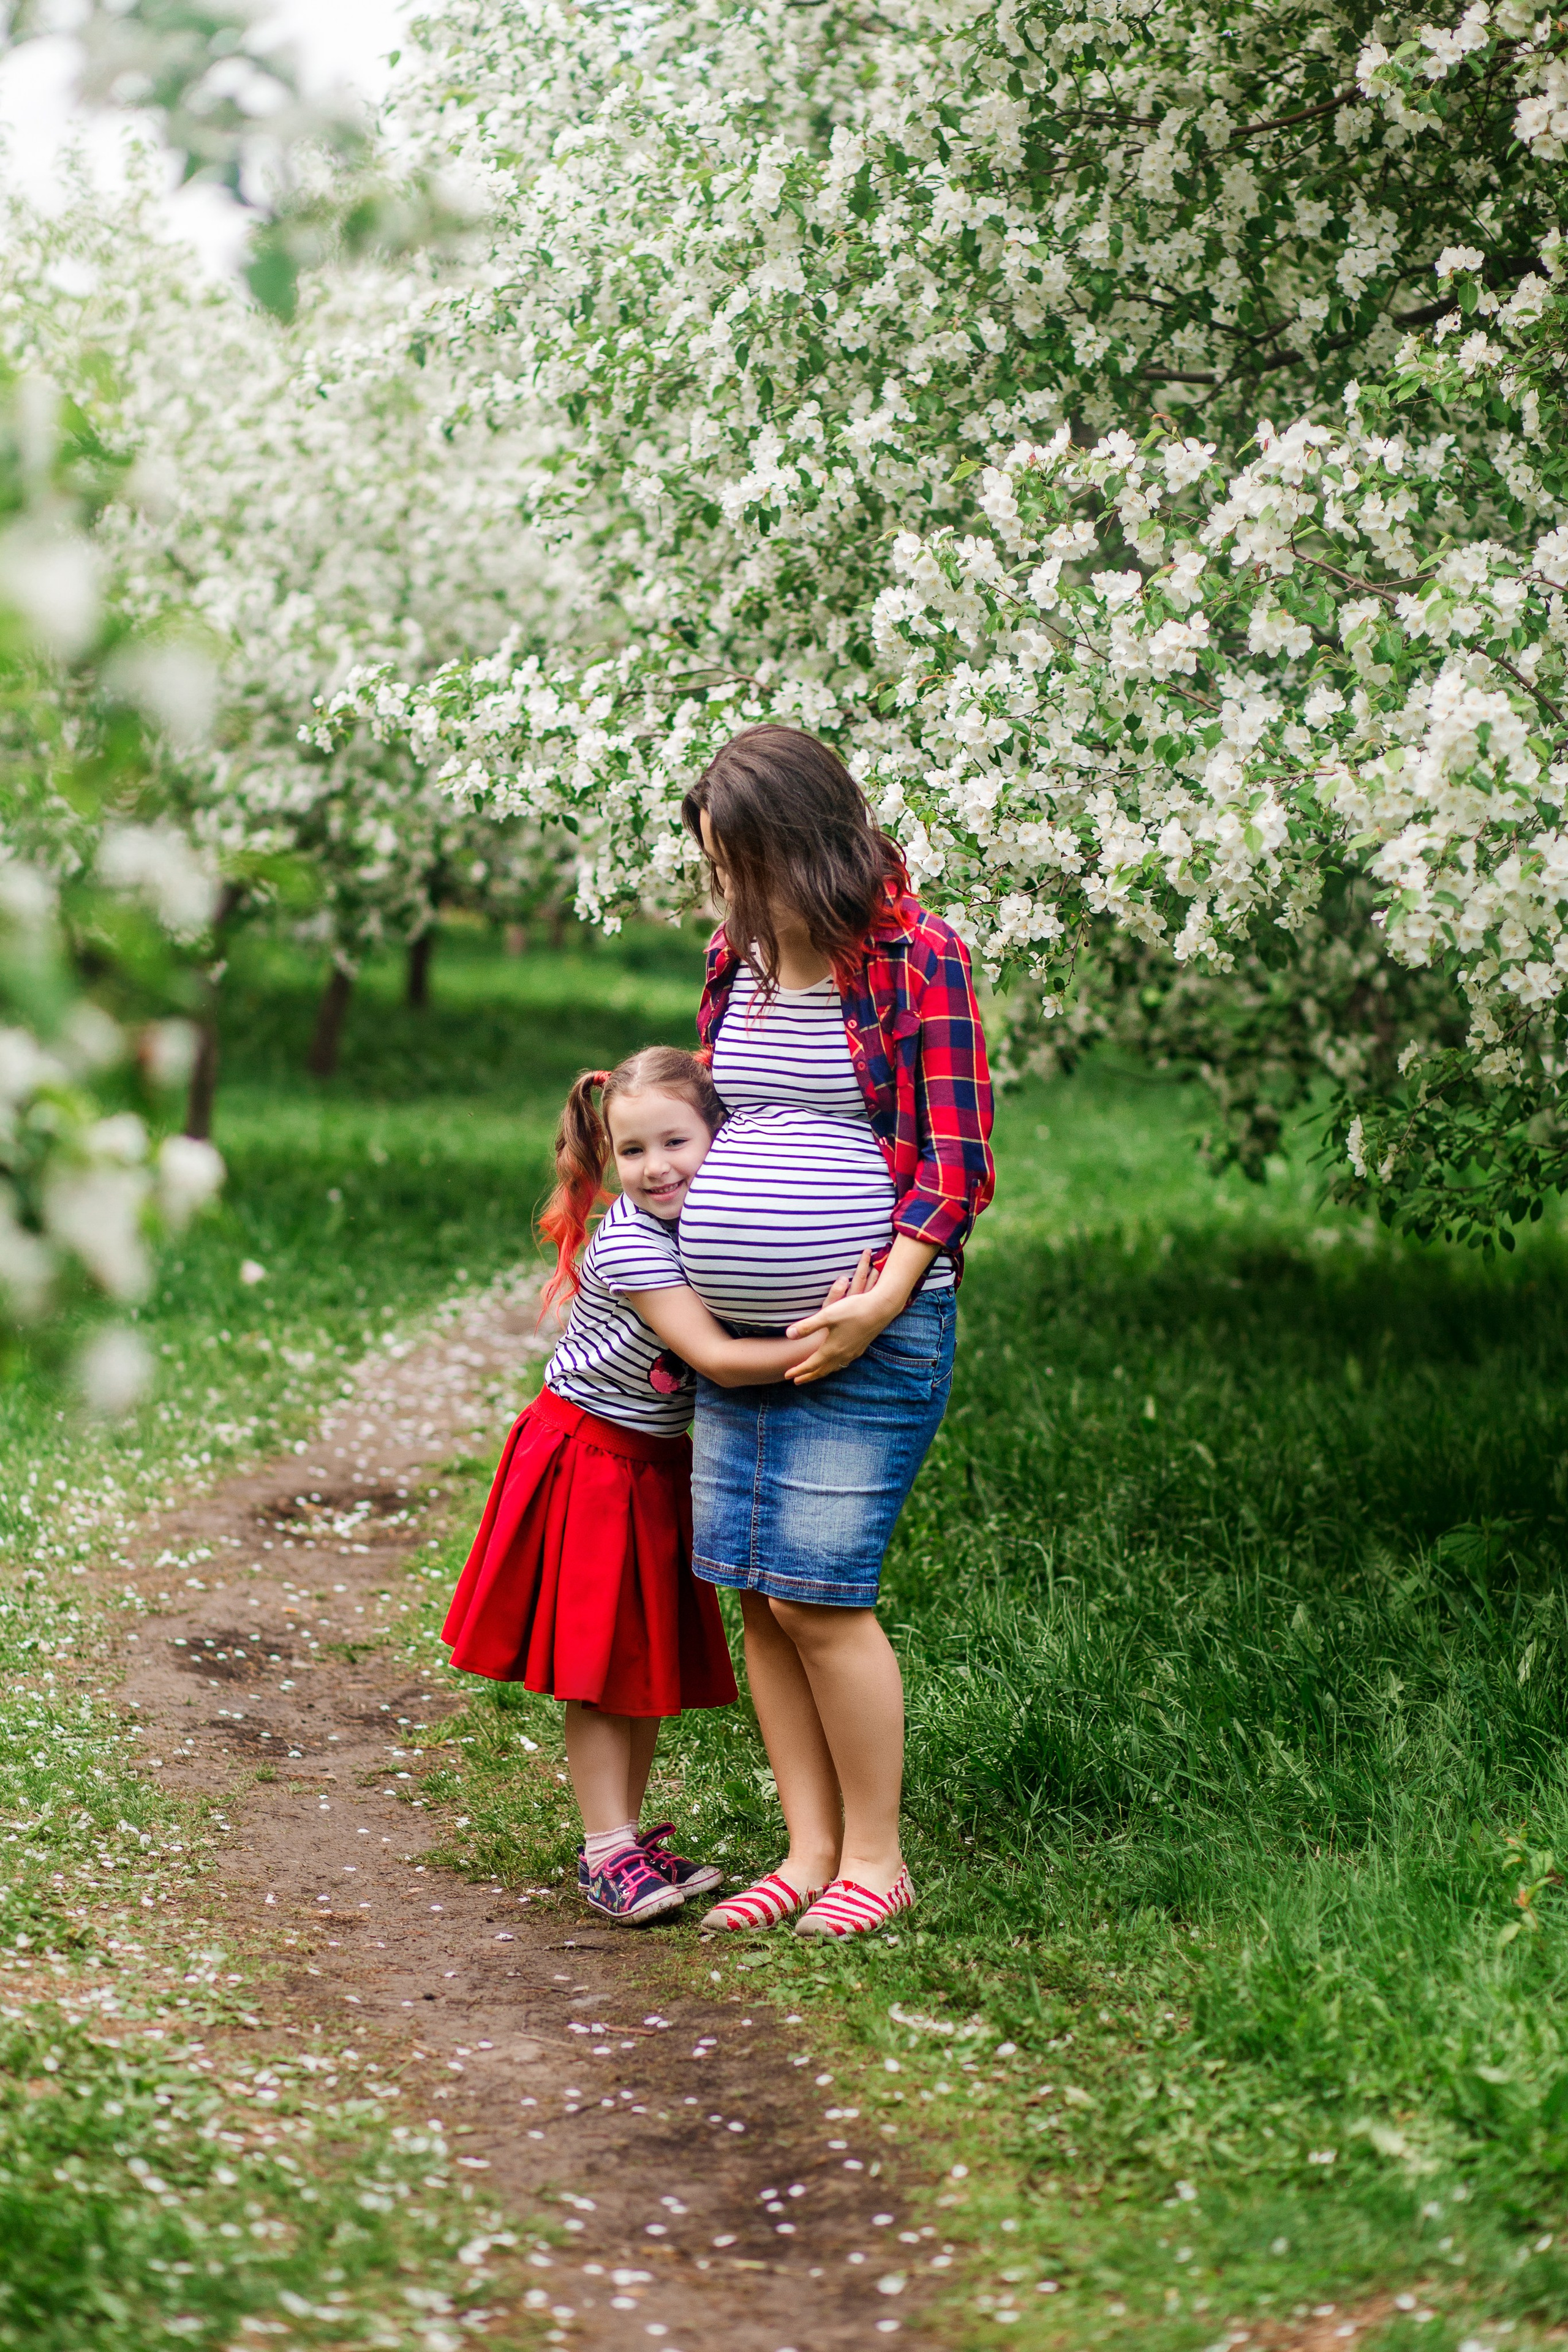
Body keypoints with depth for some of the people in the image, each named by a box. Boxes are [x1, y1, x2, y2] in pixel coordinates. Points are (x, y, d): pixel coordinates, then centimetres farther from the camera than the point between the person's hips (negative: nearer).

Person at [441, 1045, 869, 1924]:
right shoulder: (629, 1242, -23)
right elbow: (716, 1358, -28)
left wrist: (837, 1315, -13)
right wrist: (819, 1345, -37)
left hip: (658, 1466, 7)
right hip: (588, 1457, -7)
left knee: (653, 1656, 10)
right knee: (597, 1662, -3)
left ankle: (629, 1835, 20)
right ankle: (608, 1852, 1)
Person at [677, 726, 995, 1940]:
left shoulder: (919, 960, -8)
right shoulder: (738, 958, 13)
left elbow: (956, 1159, -10)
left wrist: (880, 1302, -18)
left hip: (867, 1336, -7)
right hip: (736, 1337, 7)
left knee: (818, 1594, -8)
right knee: (756, 1593, 5)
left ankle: (875, 1860, 6)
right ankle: (809, 1853, 15)